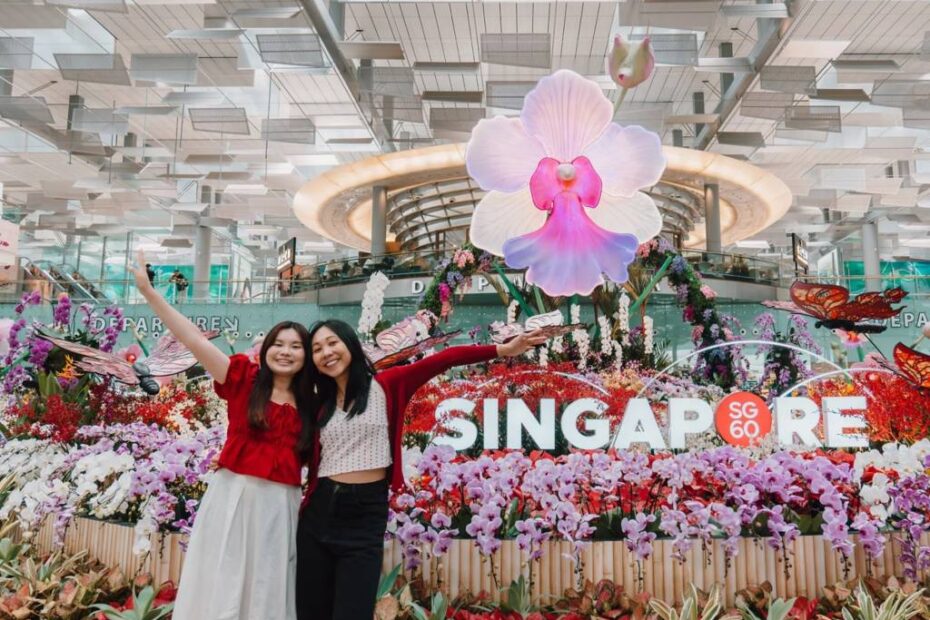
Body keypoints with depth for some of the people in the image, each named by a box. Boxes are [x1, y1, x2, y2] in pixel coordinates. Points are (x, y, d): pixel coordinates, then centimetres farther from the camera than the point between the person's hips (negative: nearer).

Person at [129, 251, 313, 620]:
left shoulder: (309, 403, 7)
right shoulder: (244, 377, -1)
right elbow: (194, 340, -10)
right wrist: (148, 291, -14)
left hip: (281, 503, 3)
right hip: (235, 495, -2)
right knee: (222, 588, 5)